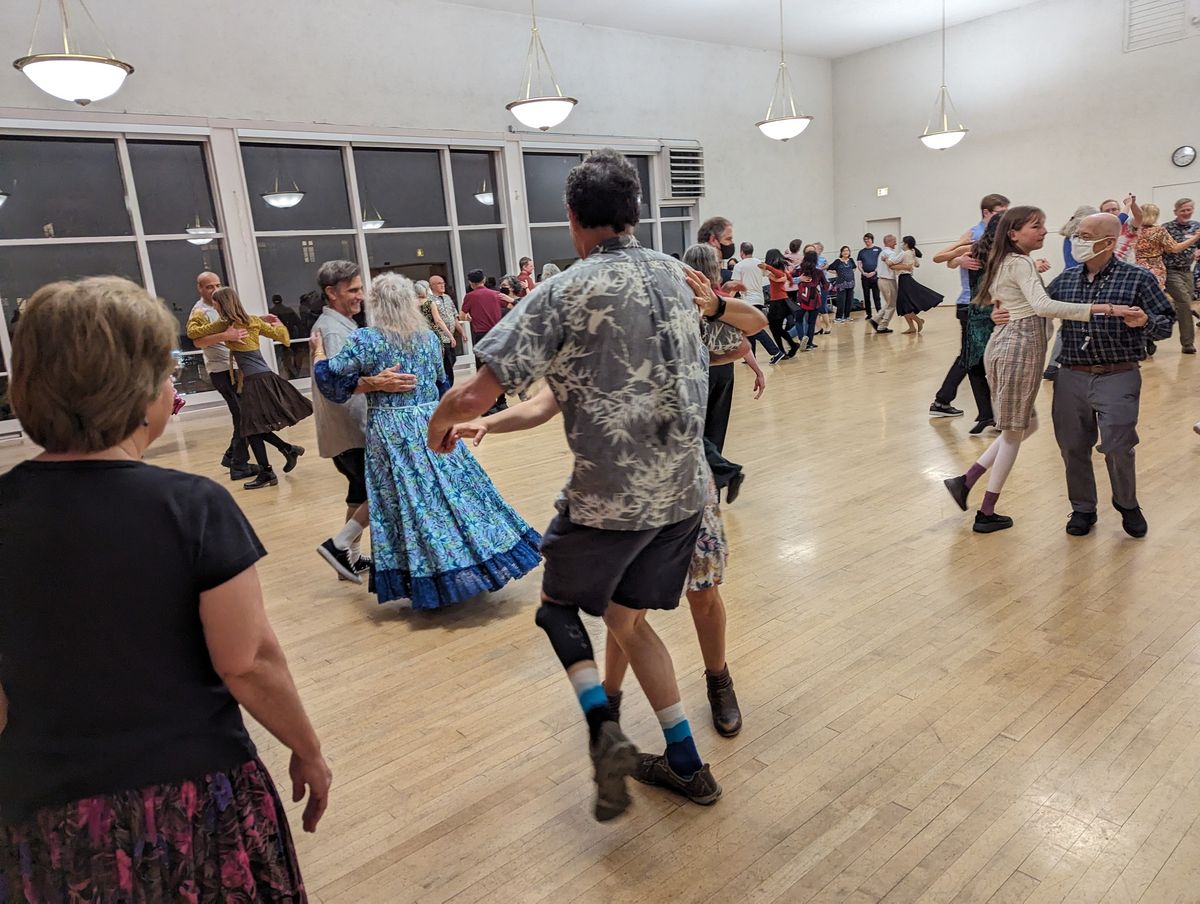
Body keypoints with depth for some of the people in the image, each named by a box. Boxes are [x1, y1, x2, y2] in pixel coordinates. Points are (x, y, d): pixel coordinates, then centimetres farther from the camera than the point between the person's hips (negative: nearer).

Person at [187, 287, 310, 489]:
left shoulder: (223, 325, -6)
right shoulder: (254, 321, 11)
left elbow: (193, 332, 1)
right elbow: (277, 334, 22)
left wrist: (197, 316, 18)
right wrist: (277, 323, 42)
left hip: (252, 380, -7)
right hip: (266, 376, 7)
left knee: (252, 428, 0)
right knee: (257, 426, 17)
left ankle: (266, 473, 3)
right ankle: (289, 449, 13)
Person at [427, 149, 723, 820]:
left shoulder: (566, 293, -13)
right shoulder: (677, 277, 5)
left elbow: (475, 395, -15)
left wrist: (440, 425, 5)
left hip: (611, 495, -6)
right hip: (684, 490, 6)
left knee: (559, 601, 21)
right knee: (628, 618, 22)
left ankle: (603, 725, 2)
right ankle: (685, 763, 29)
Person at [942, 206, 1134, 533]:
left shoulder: (1005, 262, 16)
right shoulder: (1021, 263, -13)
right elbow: (1043, 306, -29)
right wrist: (1103, 308, -33)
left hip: (1005, 346, 9)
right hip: (1019, 350, -9)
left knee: (1025, 425, 18)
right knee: (1014, 432, 1)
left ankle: (965, 481, 14)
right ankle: (986, 514, 9)